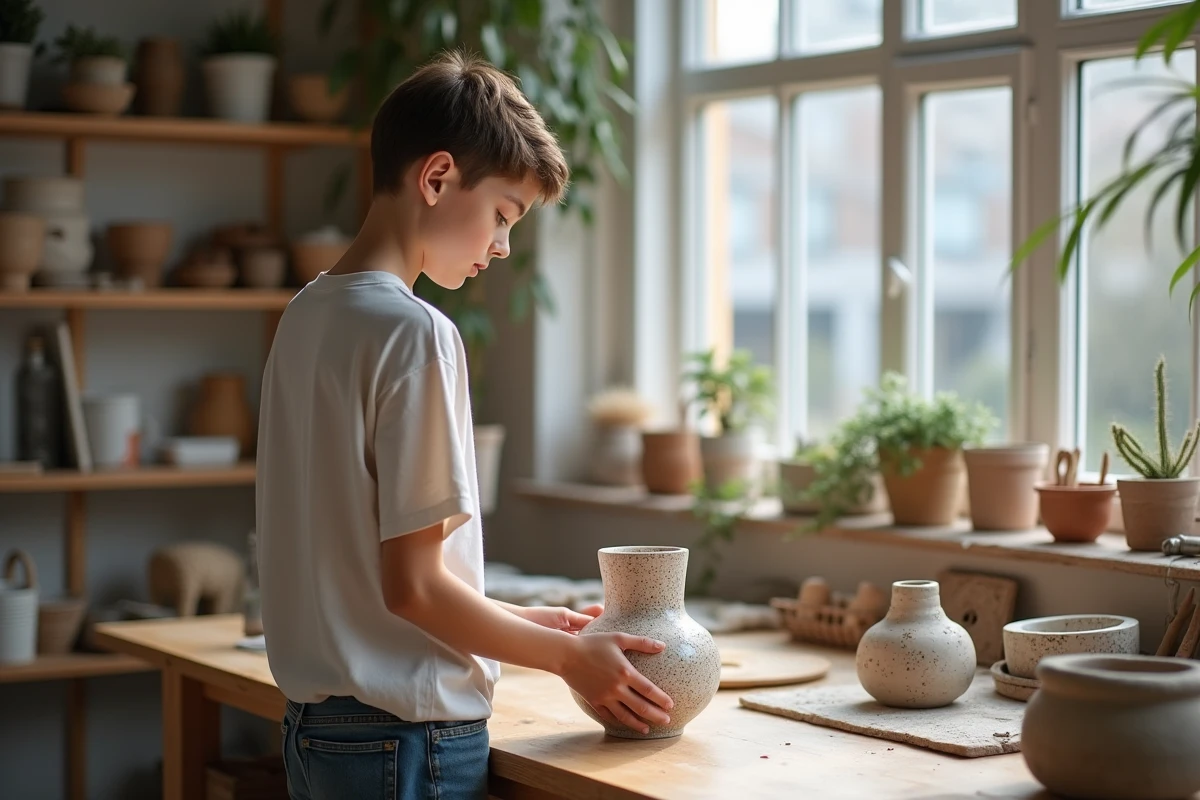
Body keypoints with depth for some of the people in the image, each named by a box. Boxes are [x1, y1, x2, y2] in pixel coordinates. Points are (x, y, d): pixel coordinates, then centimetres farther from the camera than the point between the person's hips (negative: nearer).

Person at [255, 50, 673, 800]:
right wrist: (569, 656, -6)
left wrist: (520, 622, 13)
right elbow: (412, 584, -18)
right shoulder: (415, 332, -18)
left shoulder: (307, 316, 8)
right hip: (410, 739, -9)